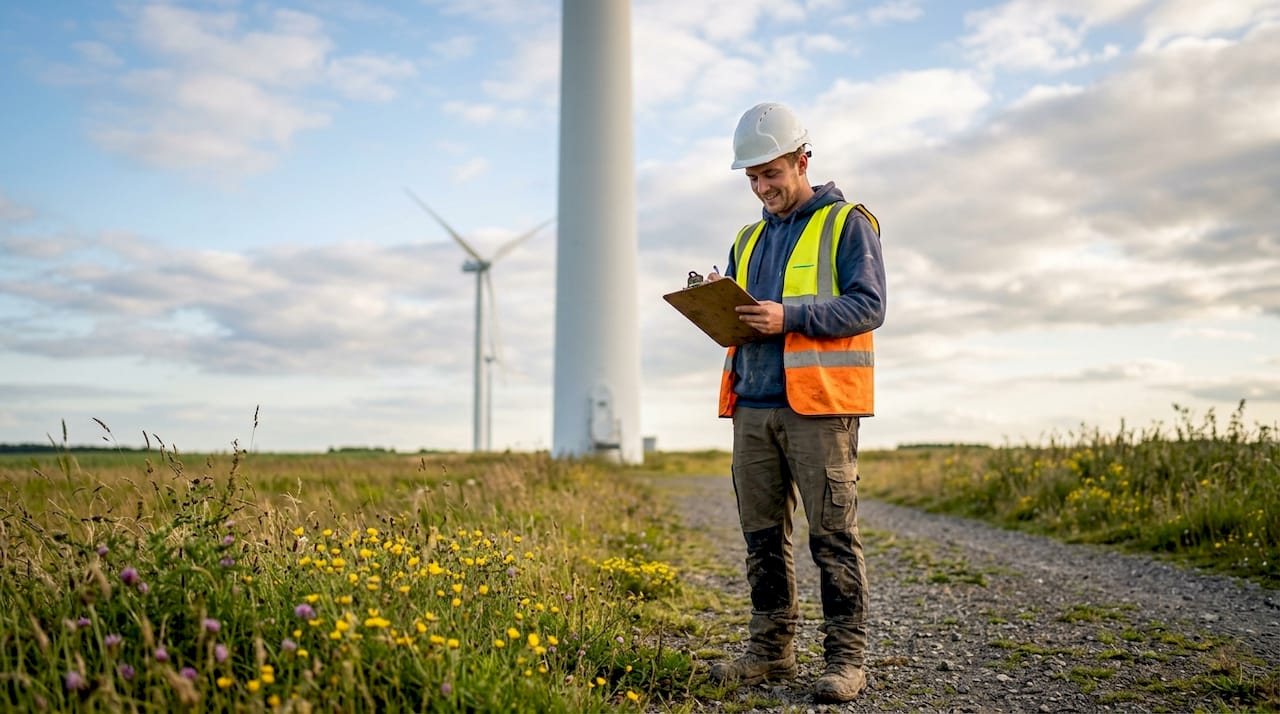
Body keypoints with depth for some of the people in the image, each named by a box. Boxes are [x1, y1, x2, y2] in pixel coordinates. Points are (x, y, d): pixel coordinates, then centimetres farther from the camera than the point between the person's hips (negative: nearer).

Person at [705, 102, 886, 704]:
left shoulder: (847, 223, 3)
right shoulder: (749, 239, 22)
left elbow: (869, 305, -7)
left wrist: (790, 316, -18)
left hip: (819, 405, -6)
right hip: (753, 405, 6)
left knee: (832, 534, -3)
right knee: (762, 535, 8)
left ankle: (846, 658, 6)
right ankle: (771, 649, 19)